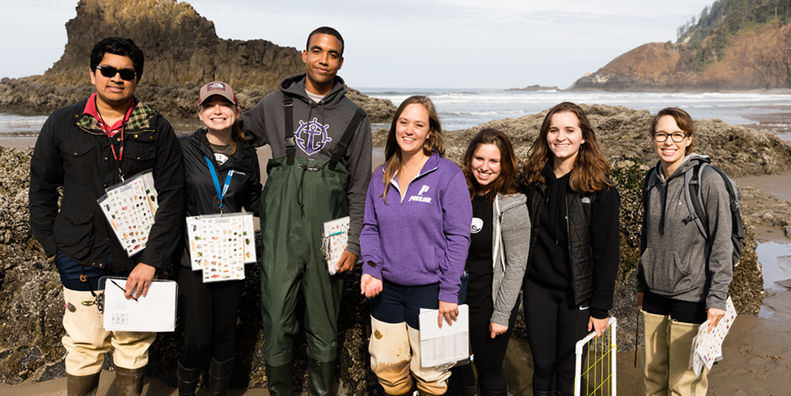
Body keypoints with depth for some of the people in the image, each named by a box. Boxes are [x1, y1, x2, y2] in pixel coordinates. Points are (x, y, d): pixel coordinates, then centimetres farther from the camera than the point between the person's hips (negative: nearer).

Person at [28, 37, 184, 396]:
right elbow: (41, 188, 10)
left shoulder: (157, 130, -1)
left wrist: (152, 259, -9)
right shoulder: (62, 124, 3)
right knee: (85, 345, 9)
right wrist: (53, 246, 3)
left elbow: (171, 198, -3)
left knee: (134, 344, 12)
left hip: (138, 261, 0)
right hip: (81, 260, 0)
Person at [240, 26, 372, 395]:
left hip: (327, 233, 0)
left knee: (324, 325, 10)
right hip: (280, 230, 0)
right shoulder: (275, 104, 7)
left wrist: (354, 243, 2)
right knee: (277, 320, 4)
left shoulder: (354, 117, 6)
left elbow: (360, 187, 7)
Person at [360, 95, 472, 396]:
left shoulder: (448, 174, -11)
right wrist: (371, 268, -7)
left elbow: (458, 237, -11)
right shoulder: (381, 176, 5)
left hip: (428, 289, -4)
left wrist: (449, 292, -13)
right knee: (387, 369, 15)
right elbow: (370, 227, 9)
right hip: (386, 289, 5)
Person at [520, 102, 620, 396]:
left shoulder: (599, 188, -9)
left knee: (569, 369, 7)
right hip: (537, 288, 3)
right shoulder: (533, 179, 3)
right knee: (542, 364, 11)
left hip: (577, 293, -3)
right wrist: (517, 283, 7)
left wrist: (600, 308, -9)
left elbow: (607, 252, -9)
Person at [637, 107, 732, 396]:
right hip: (654, 294, 6)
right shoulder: (654, 179, 6)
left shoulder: (708, 181, -12)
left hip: (691, 296, -5)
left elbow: (721, 244, -11)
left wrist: (717, 299, -13)